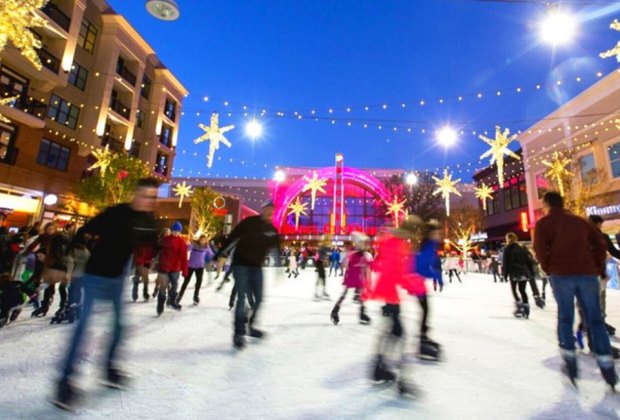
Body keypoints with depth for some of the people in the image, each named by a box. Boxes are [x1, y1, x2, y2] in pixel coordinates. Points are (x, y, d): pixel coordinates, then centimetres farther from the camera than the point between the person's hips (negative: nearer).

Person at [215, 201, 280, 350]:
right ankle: (239, 333, 2)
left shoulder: (272, 230, 1)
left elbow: (276, 248, 10)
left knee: (258, 298, 10)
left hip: (257, 267, 5)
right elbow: (232, 238, -10)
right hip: (240, 264, -5)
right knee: (242, 298, -9)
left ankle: (251, 326, 32)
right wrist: (218, 255, -9)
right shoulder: (249, 222, -13)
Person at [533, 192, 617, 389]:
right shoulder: (580, 221, 16)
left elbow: (540, 248, -9)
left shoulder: (544, 222, 2)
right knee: (595, 319, 9)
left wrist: (549, 269, 5)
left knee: (565, 317, 10)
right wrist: (599, 270, 15)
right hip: (587, 274, 3)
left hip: (561, 275, -3)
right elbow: (599, 244, 12)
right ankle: (606, 364, 7)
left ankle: (570, 360, 9)